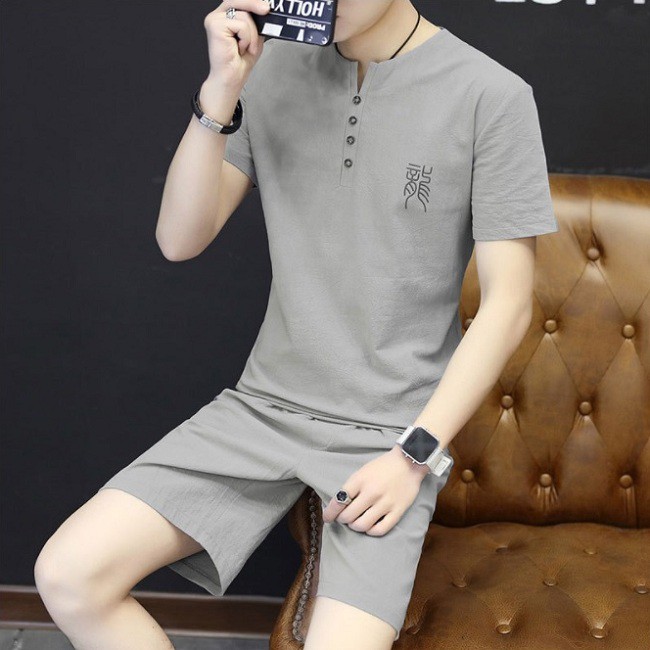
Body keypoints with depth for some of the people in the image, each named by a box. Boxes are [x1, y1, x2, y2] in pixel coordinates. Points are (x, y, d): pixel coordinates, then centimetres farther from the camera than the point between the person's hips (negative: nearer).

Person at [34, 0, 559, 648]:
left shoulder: (492, 94, -9)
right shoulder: (273, 67, 3)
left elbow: (507, 303, -6)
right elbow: (179, 241, 1)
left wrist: (416, 455, -12)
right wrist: (220, 89, -12)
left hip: (392, 428, -3)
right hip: (267, 404, 4)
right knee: (68, 576, -11)